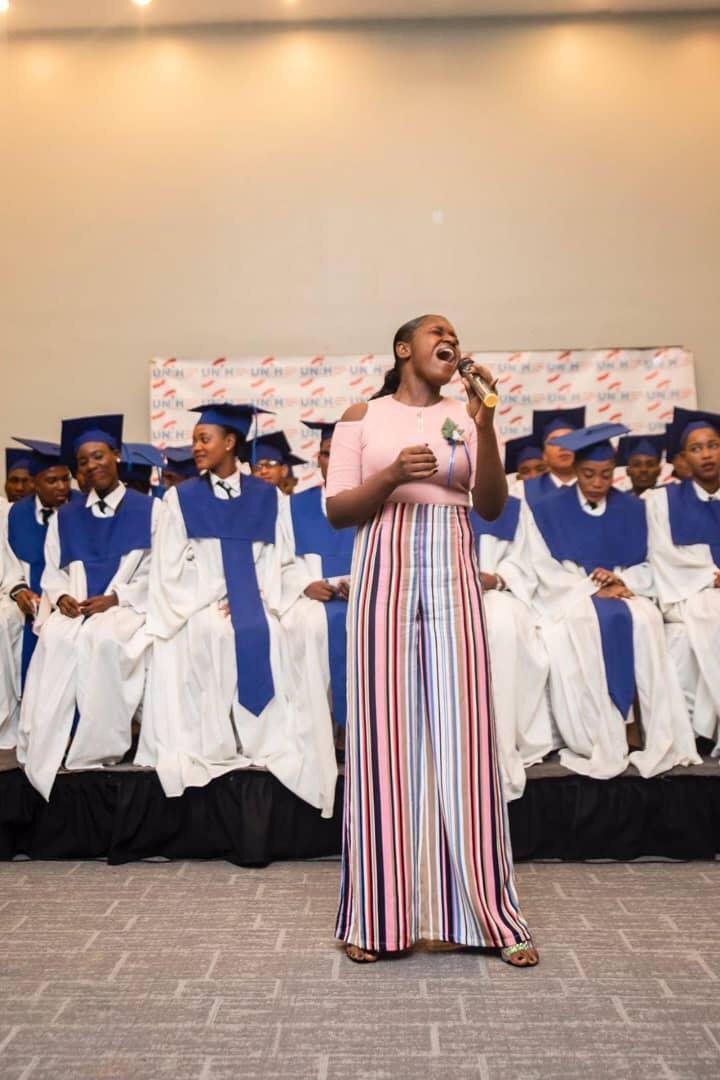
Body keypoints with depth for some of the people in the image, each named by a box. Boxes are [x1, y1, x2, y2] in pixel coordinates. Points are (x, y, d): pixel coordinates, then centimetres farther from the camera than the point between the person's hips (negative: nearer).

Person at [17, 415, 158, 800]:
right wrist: (62, 597, -9)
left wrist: (115, 598, -14)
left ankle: (96, 752, -26)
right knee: (55, 640, -32)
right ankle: (43, 756, -28)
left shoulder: (149, 509, 8)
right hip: (75, 609, 3)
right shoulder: (64, 517, 19)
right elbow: (52, 571, 14)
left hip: (129, 607, -3)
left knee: (101, 639, -36)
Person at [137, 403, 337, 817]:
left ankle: (267, 738, -19)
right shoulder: (180, 498, 7)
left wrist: (258, 596, -12)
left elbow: (281, 562, 6)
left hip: (254, 601, 1)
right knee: (210, 632, -31)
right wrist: (213, 601, -12)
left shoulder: (270, 498, 9)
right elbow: (171, 568, 1)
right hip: (199, 605, 0)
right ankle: (213, 742, -22)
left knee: (264, 633, -30)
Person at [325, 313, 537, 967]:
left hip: (452, 576, 2)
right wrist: (390, 478, -14)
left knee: (463, 731, -1)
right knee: (385, 730, -2)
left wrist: (485, 427, -8)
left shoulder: (466, 415, 12)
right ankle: (380, 916, 10)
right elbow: (337, 511, 3)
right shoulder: (362, 417, 8)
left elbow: (492, 507, 3)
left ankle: (484, 910, 10)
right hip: (385, 574, -1)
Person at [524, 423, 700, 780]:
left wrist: (623, 581, -14)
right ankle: (601, 744, -35)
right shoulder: (548, 511, 6)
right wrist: (592, 588, -15)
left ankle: (660, 740, -30)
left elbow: (649, 567, 9)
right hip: (571, 595, -2)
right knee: (587, 623, -37)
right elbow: (545, 569, -2)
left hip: (624, 592, 2)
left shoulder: (633, 509, 13)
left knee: (644, 621, -33)